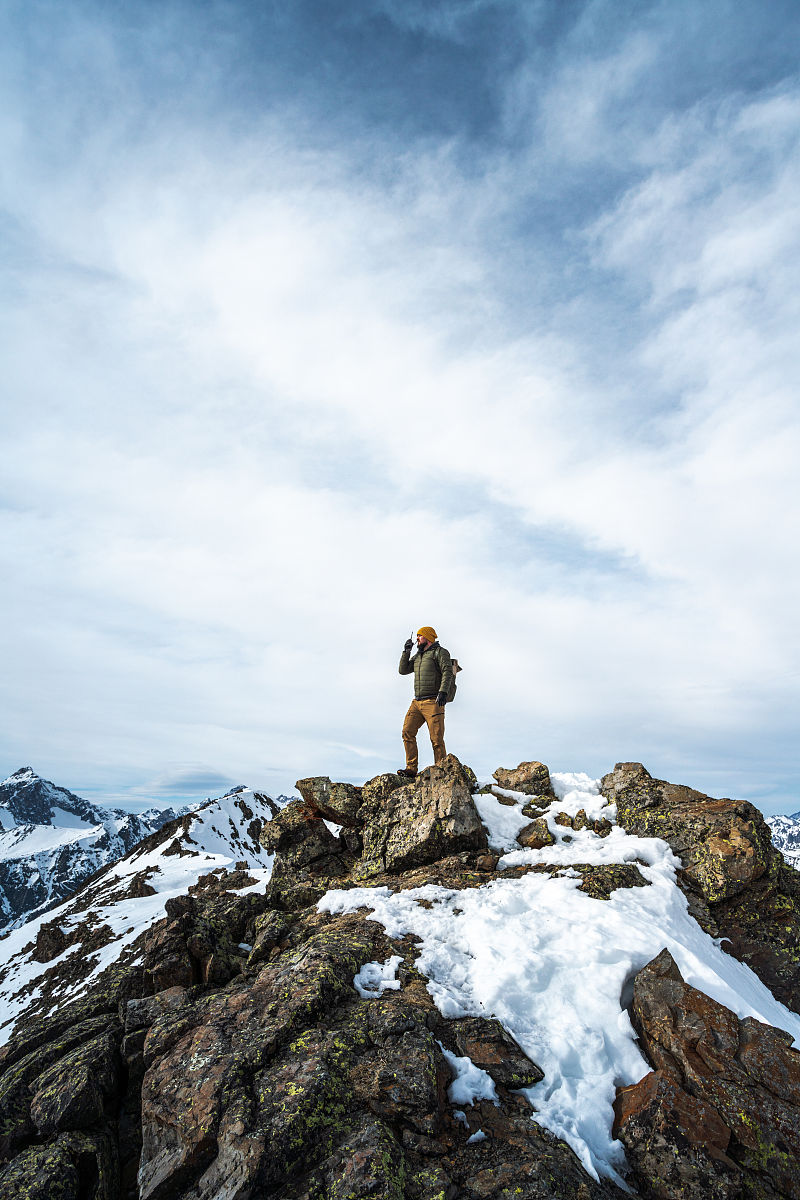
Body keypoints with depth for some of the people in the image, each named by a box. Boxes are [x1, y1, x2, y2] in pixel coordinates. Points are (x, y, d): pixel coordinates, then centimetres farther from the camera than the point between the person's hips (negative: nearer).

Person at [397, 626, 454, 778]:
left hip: (433, 702, -7)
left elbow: (448, 672, -11)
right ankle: (411, 769, -4)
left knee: (437, 739, -7)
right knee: (407, 732, -7)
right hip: (417, 702, 7)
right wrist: (406, 651, 12)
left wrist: (443, 691, -24)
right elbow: (403, 670, 21)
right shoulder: (418, 656, 24)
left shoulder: (439, 652, 1)